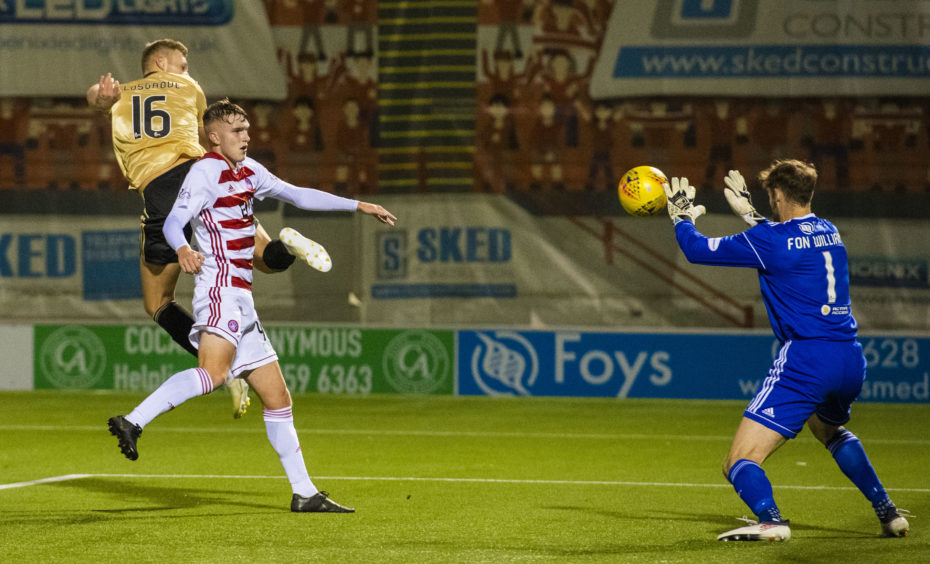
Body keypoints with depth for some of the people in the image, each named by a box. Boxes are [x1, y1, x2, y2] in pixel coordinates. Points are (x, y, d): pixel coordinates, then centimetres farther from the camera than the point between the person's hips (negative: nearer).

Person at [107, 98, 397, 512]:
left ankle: (304, 493, 12)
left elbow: (298, 195, 32)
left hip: (241, 300, 9)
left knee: (277, 395, 9)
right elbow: (173, 221, -18)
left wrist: (358, 206, 31)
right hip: (219, 289, -9)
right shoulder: (205, 172, -5)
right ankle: (132, 423, -40)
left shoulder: (249, 171, 21)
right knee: (213, 372, -34)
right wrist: (183, 249, -41)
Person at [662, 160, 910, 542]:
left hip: (806, 359, -7)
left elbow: (697, 250, 1)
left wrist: (682, 216, 20)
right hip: (851, 360, 7)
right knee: (830, 430, 39)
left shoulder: (768, 239, -7)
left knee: (739, 462, -9)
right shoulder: (829, 233, 13)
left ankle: (770, 519, -38)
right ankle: (889, 514, 32)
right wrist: (748, 212, 45)